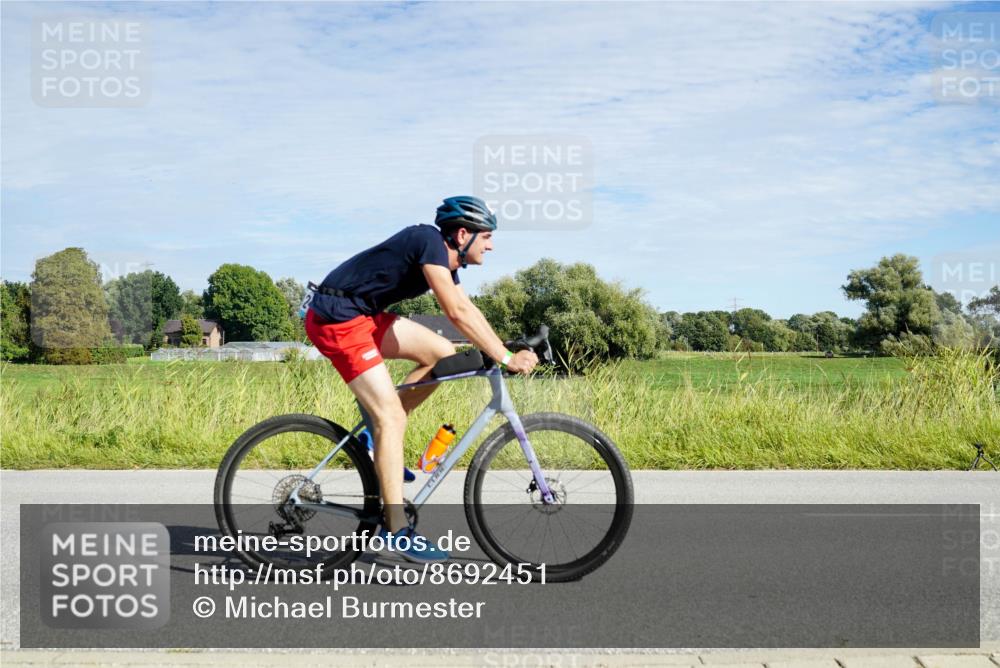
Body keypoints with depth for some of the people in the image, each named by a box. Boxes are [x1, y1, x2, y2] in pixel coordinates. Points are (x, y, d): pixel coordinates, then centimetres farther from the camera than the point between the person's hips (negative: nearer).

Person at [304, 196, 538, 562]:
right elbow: (457, 313, -25)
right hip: (337, 319, -10)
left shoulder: (445, 258, 12)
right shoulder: (429, 241, -17)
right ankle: (396, 527, -10)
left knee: (443, 354, 5)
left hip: (363, 316, 10)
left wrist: (507, 352, 6)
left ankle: (380, 438, 12)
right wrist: (506, 358, -23)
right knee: (391, 415, -13)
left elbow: (469, 311, 16)